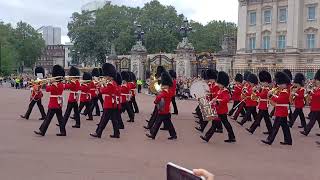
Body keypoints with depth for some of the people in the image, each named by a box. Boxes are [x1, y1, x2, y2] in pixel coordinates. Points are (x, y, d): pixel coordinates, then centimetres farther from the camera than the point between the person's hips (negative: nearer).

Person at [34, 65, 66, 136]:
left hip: (53, 104, -8)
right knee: (60, 118, 10)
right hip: (59, 104, 8)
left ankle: (42, 131, 3)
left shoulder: (54, 85, -18)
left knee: (48, 118, -3)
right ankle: (63, 132, 11)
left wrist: (48, 84, -1)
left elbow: (47, 89, -17)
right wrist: (51, 84, 7)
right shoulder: (61, 84, 8)